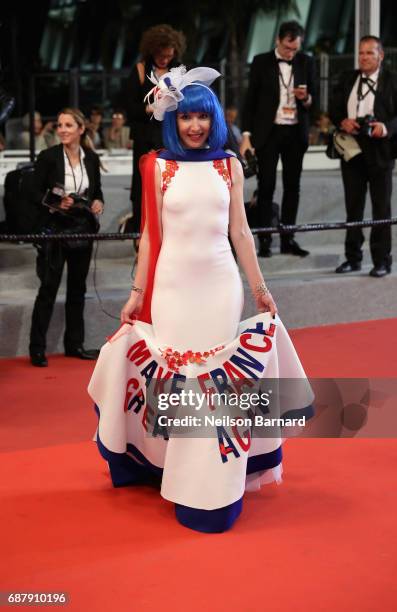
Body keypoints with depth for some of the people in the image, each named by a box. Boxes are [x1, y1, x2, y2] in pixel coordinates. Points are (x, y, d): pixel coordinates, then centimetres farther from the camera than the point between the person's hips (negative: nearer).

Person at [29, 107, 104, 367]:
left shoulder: (91, 158, 3)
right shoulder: (48, 157, -8)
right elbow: (36, 194, -7)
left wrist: (98, 203, -8)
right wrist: (55, 204, -24)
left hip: (82, 231, 4)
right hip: (54, 231, -4)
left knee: (78, 288, 12)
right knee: (48, 289, -3)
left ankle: (74, 344, 22)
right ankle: (37, 348, 2)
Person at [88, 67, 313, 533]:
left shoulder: (229, 165, 4)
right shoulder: (158, 168, 1)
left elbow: (240, 232, 8)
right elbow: (150, 235, 2)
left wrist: (260, 288, 8)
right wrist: (137, 293, 0)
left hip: (220, 283, 1)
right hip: (173, 284, -1)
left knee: (220, 377, 5)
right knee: (172, 375, 2)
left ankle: (217, 483, 17)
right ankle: (184, 482, 14)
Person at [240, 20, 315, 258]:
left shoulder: (306, 63, 6)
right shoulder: (261, 62, -1)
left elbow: (313, 101, 11)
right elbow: (250, 100, 1)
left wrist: (306, 98, -13)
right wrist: (247, 135, -5)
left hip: (296, 133, 3)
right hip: (268, 131, -3)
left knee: (292, 186, 5)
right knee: (266, 186, -2)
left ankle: (288, 238, 13)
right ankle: (265, 240, 2)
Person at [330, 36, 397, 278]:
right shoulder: (347, 79, 10)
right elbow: (335, 110, 10)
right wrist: (342, 121, -11)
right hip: (352, 150, 4)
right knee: (353, 207, 10)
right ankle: (353, 258, 19)